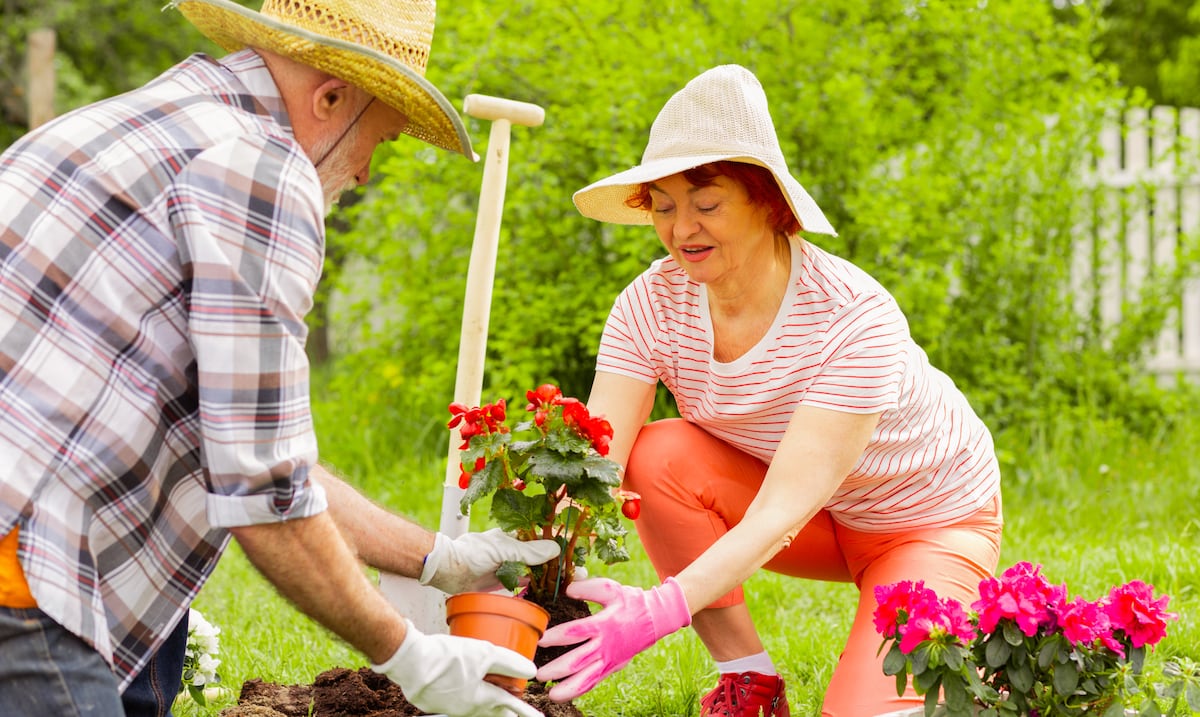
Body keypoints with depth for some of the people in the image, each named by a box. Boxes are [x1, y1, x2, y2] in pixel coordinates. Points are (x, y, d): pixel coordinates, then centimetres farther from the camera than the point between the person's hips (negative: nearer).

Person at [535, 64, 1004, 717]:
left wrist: (660, 609, -56)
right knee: (657, 458, -23)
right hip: (815, 522, 5)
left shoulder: (854, 316, -33)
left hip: (931, 522, -5)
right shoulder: (654, 302, -18)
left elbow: (785, 509, -41)